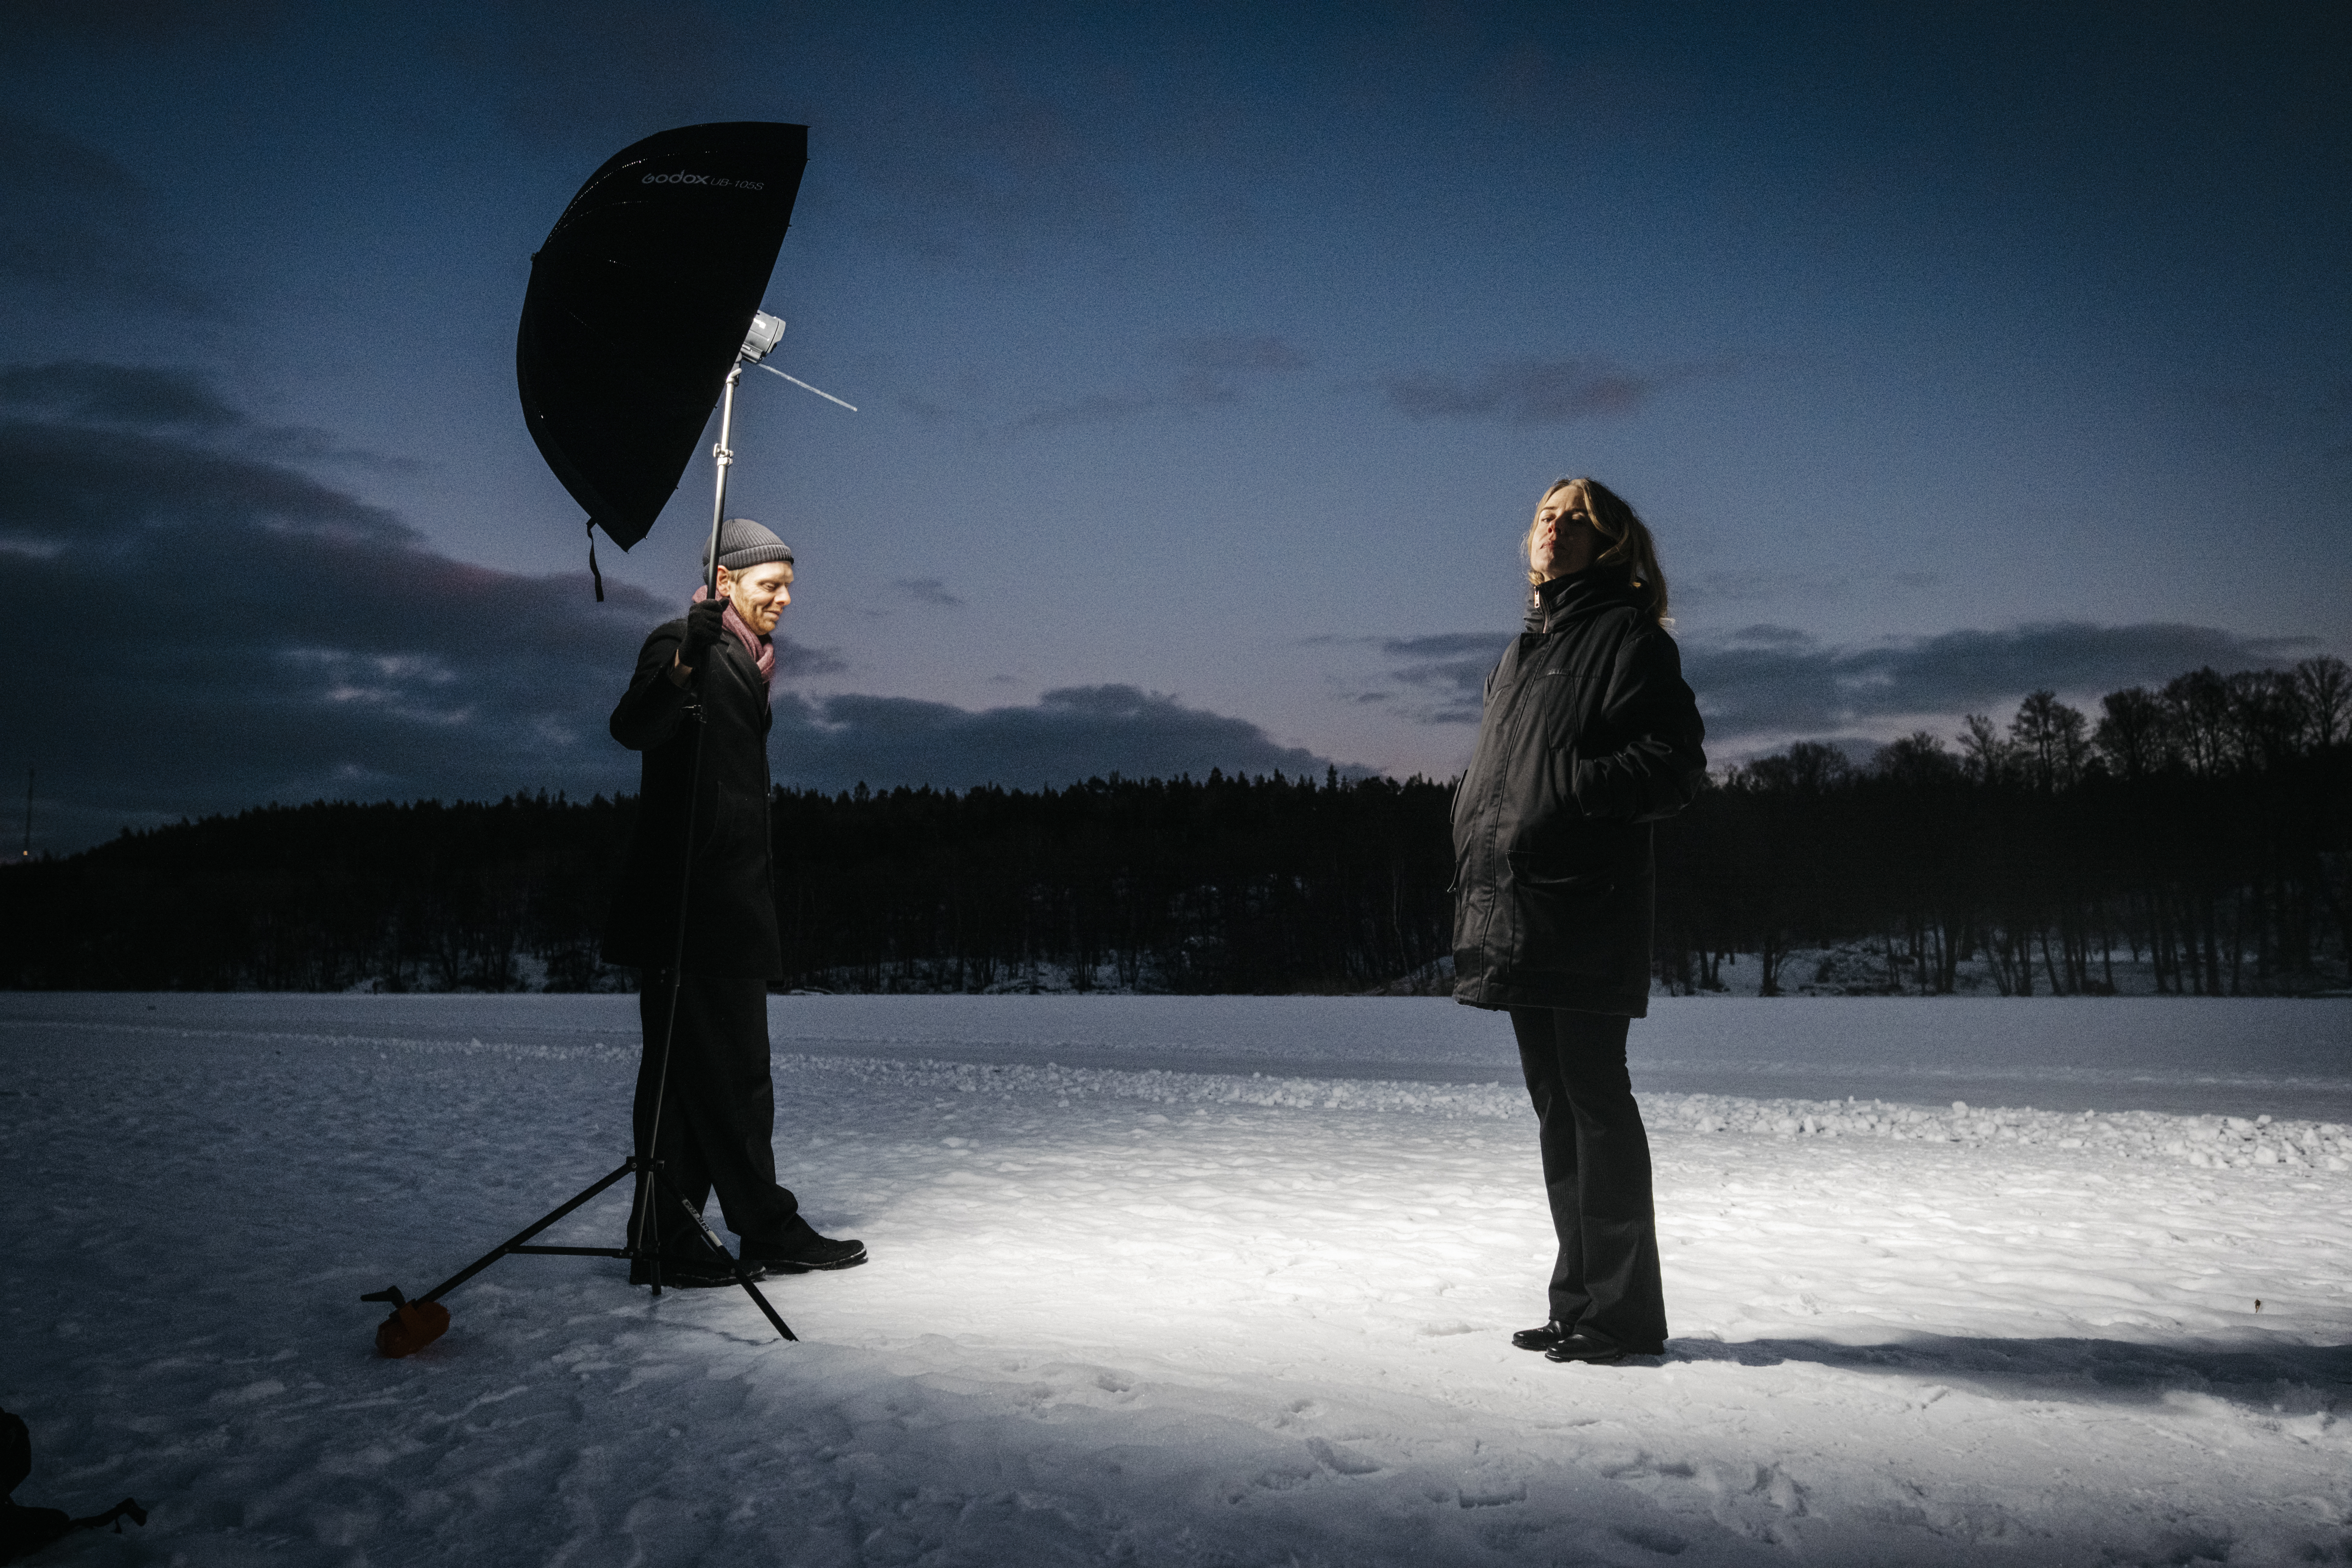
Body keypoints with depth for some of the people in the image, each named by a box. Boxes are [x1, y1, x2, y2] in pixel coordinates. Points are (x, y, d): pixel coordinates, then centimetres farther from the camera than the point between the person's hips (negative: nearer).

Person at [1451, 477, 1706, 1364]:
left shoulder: (1627, 639, -2)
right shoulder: (1521, 654, 22)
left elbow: (1676, 766, -11)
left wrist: (1566, 789, -21)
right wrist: (1477, 886, 12)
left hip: (1589, 915, -8)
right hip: (1516, 919, 8)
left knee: (1596, 1102, -6)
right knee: (1556, 1107, 12)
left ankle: (1622, 1313, 3)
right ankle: (1580, 1302, 21)